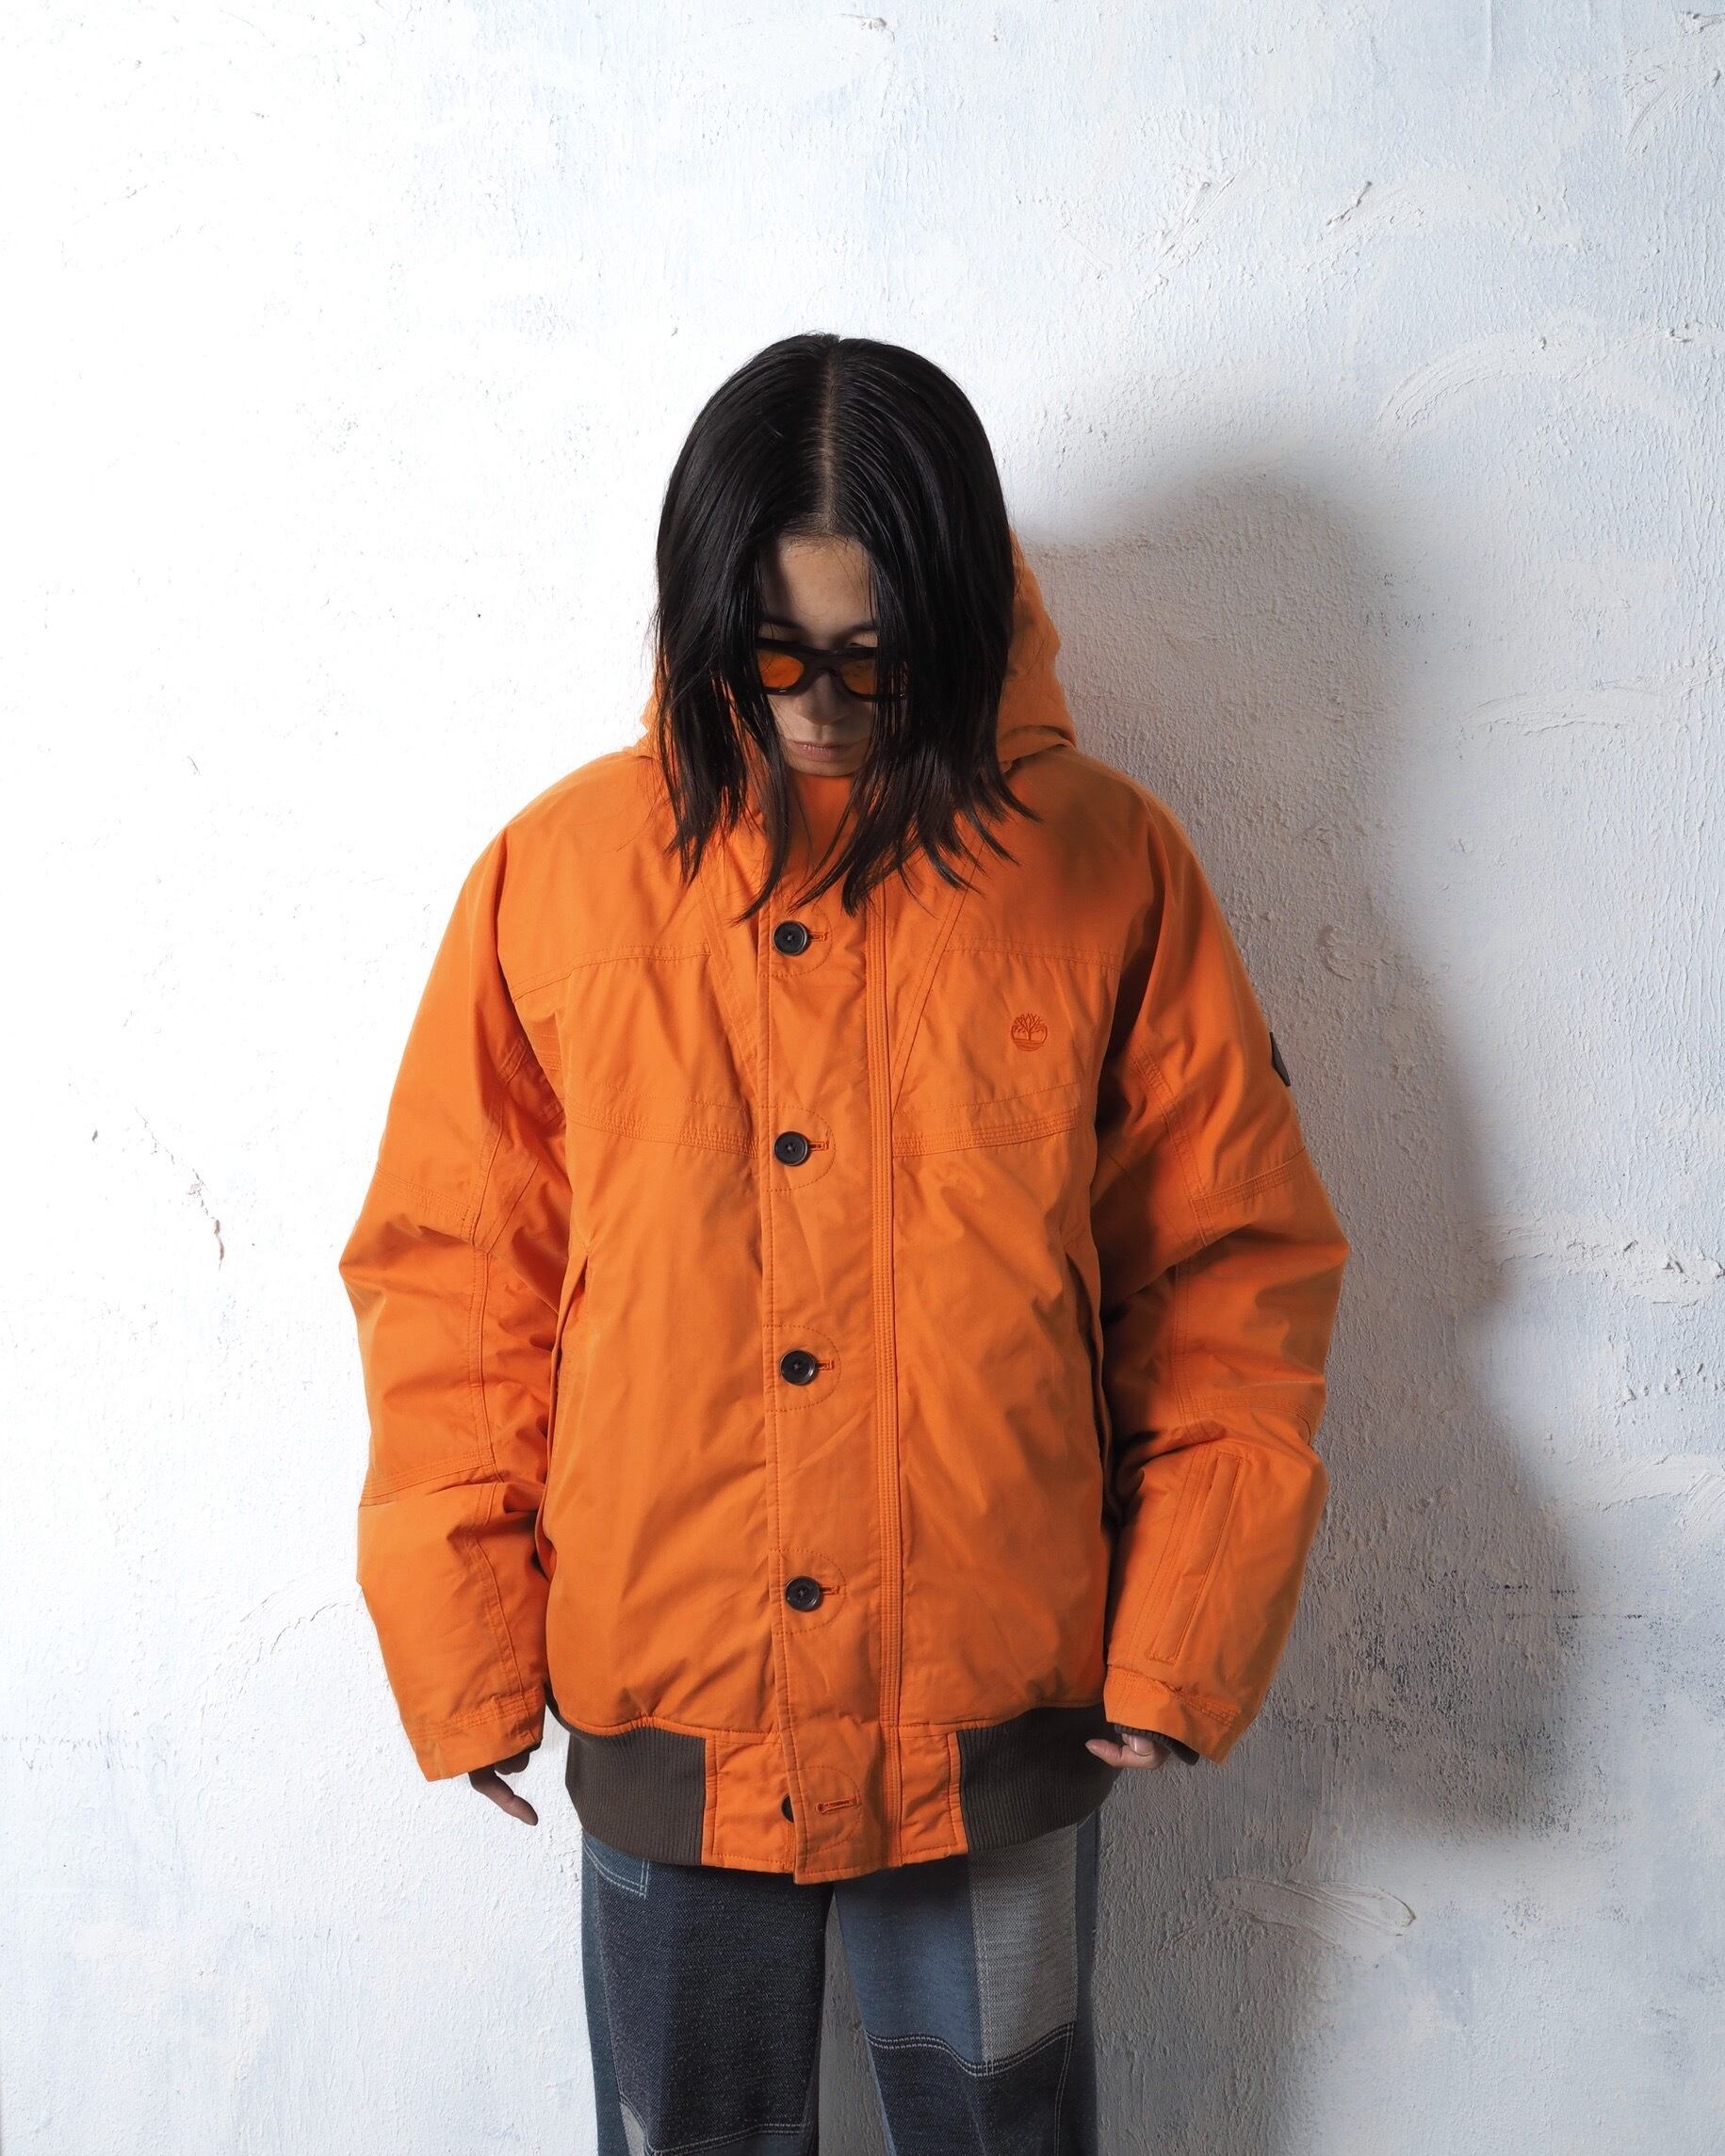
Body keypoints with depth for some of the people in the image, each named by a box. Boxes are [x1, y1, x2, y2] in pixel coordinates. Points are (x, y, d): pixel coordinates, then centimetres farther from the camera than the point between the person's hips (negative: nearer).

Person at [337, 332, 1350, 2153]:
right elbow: (447, 1271, 0)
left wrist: (1186, 1636, -4)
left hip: (996, 1733, 0)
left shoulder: (1108, 870, -6)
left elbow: (1236, 1266, -1)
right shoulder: (561, 872, -4)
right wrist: (463, 1642, -1)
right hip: (661, 1729, 1)